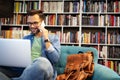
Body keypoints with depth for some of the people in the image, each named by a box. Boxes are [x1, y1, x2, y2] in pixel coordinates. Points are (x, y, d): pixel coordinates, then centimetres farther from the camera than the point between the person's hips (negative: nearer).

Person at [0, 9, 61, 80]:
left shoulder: (53, 38, 11)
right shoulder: (25, 38, 24)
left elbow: (55, 60, -4)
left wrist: (46, 39, -7)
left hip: (43, 71, -2)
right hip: (25, 70, 3)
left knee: (42, 62, -40)